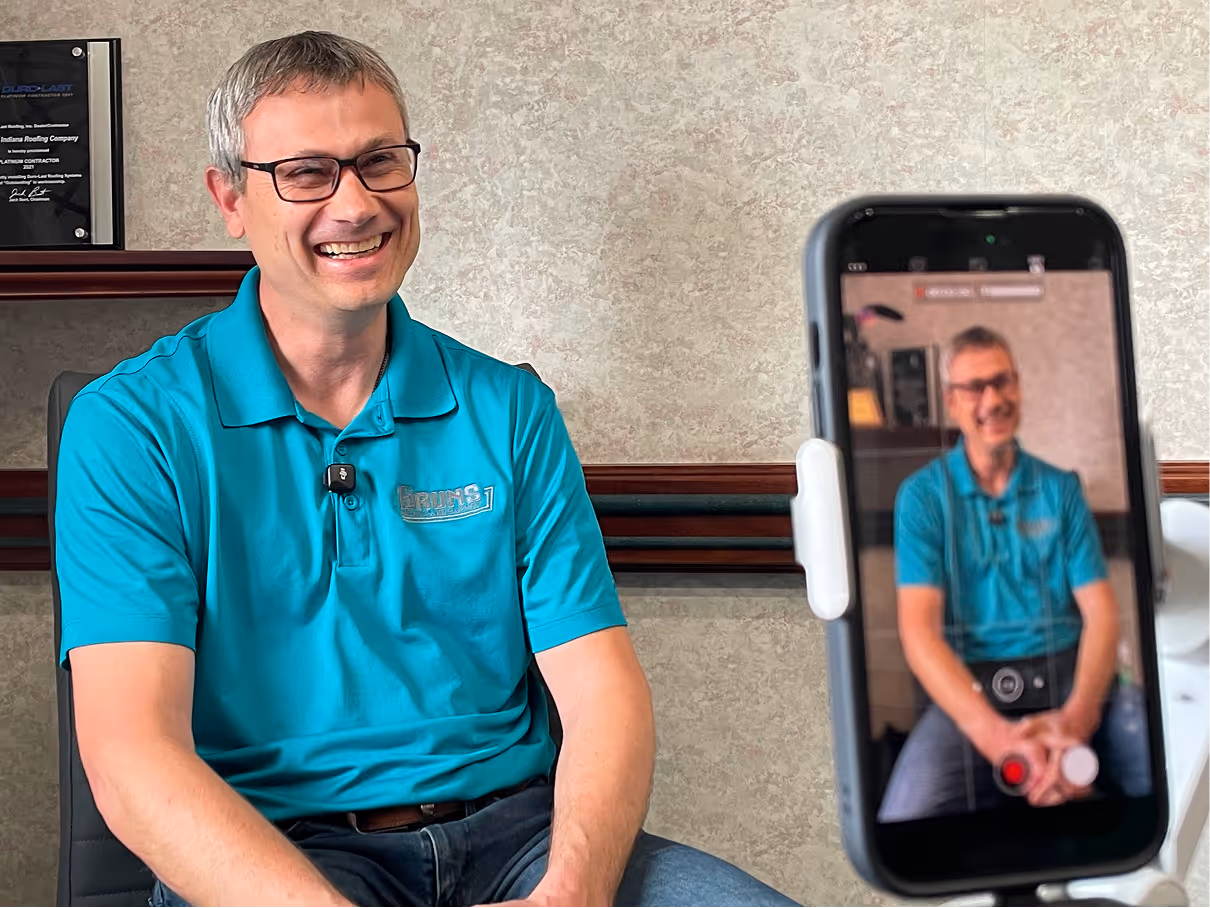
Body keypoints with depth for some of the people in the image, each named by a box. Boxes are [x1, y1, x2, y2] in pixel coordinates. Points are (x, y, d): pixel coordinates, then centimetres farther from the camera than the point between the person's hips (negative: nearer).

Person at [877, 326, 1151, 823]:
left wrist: (1078, 715, -19)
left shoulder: (1060, 488, 12)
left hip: (1070, 673, 2)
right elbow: (919, 630, -7)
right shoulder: (922, 495, 4)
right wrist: (996, 735, -25)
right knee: (907, 824, -31)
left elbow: (1101, 610, 3)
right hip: (970, 687, -1)